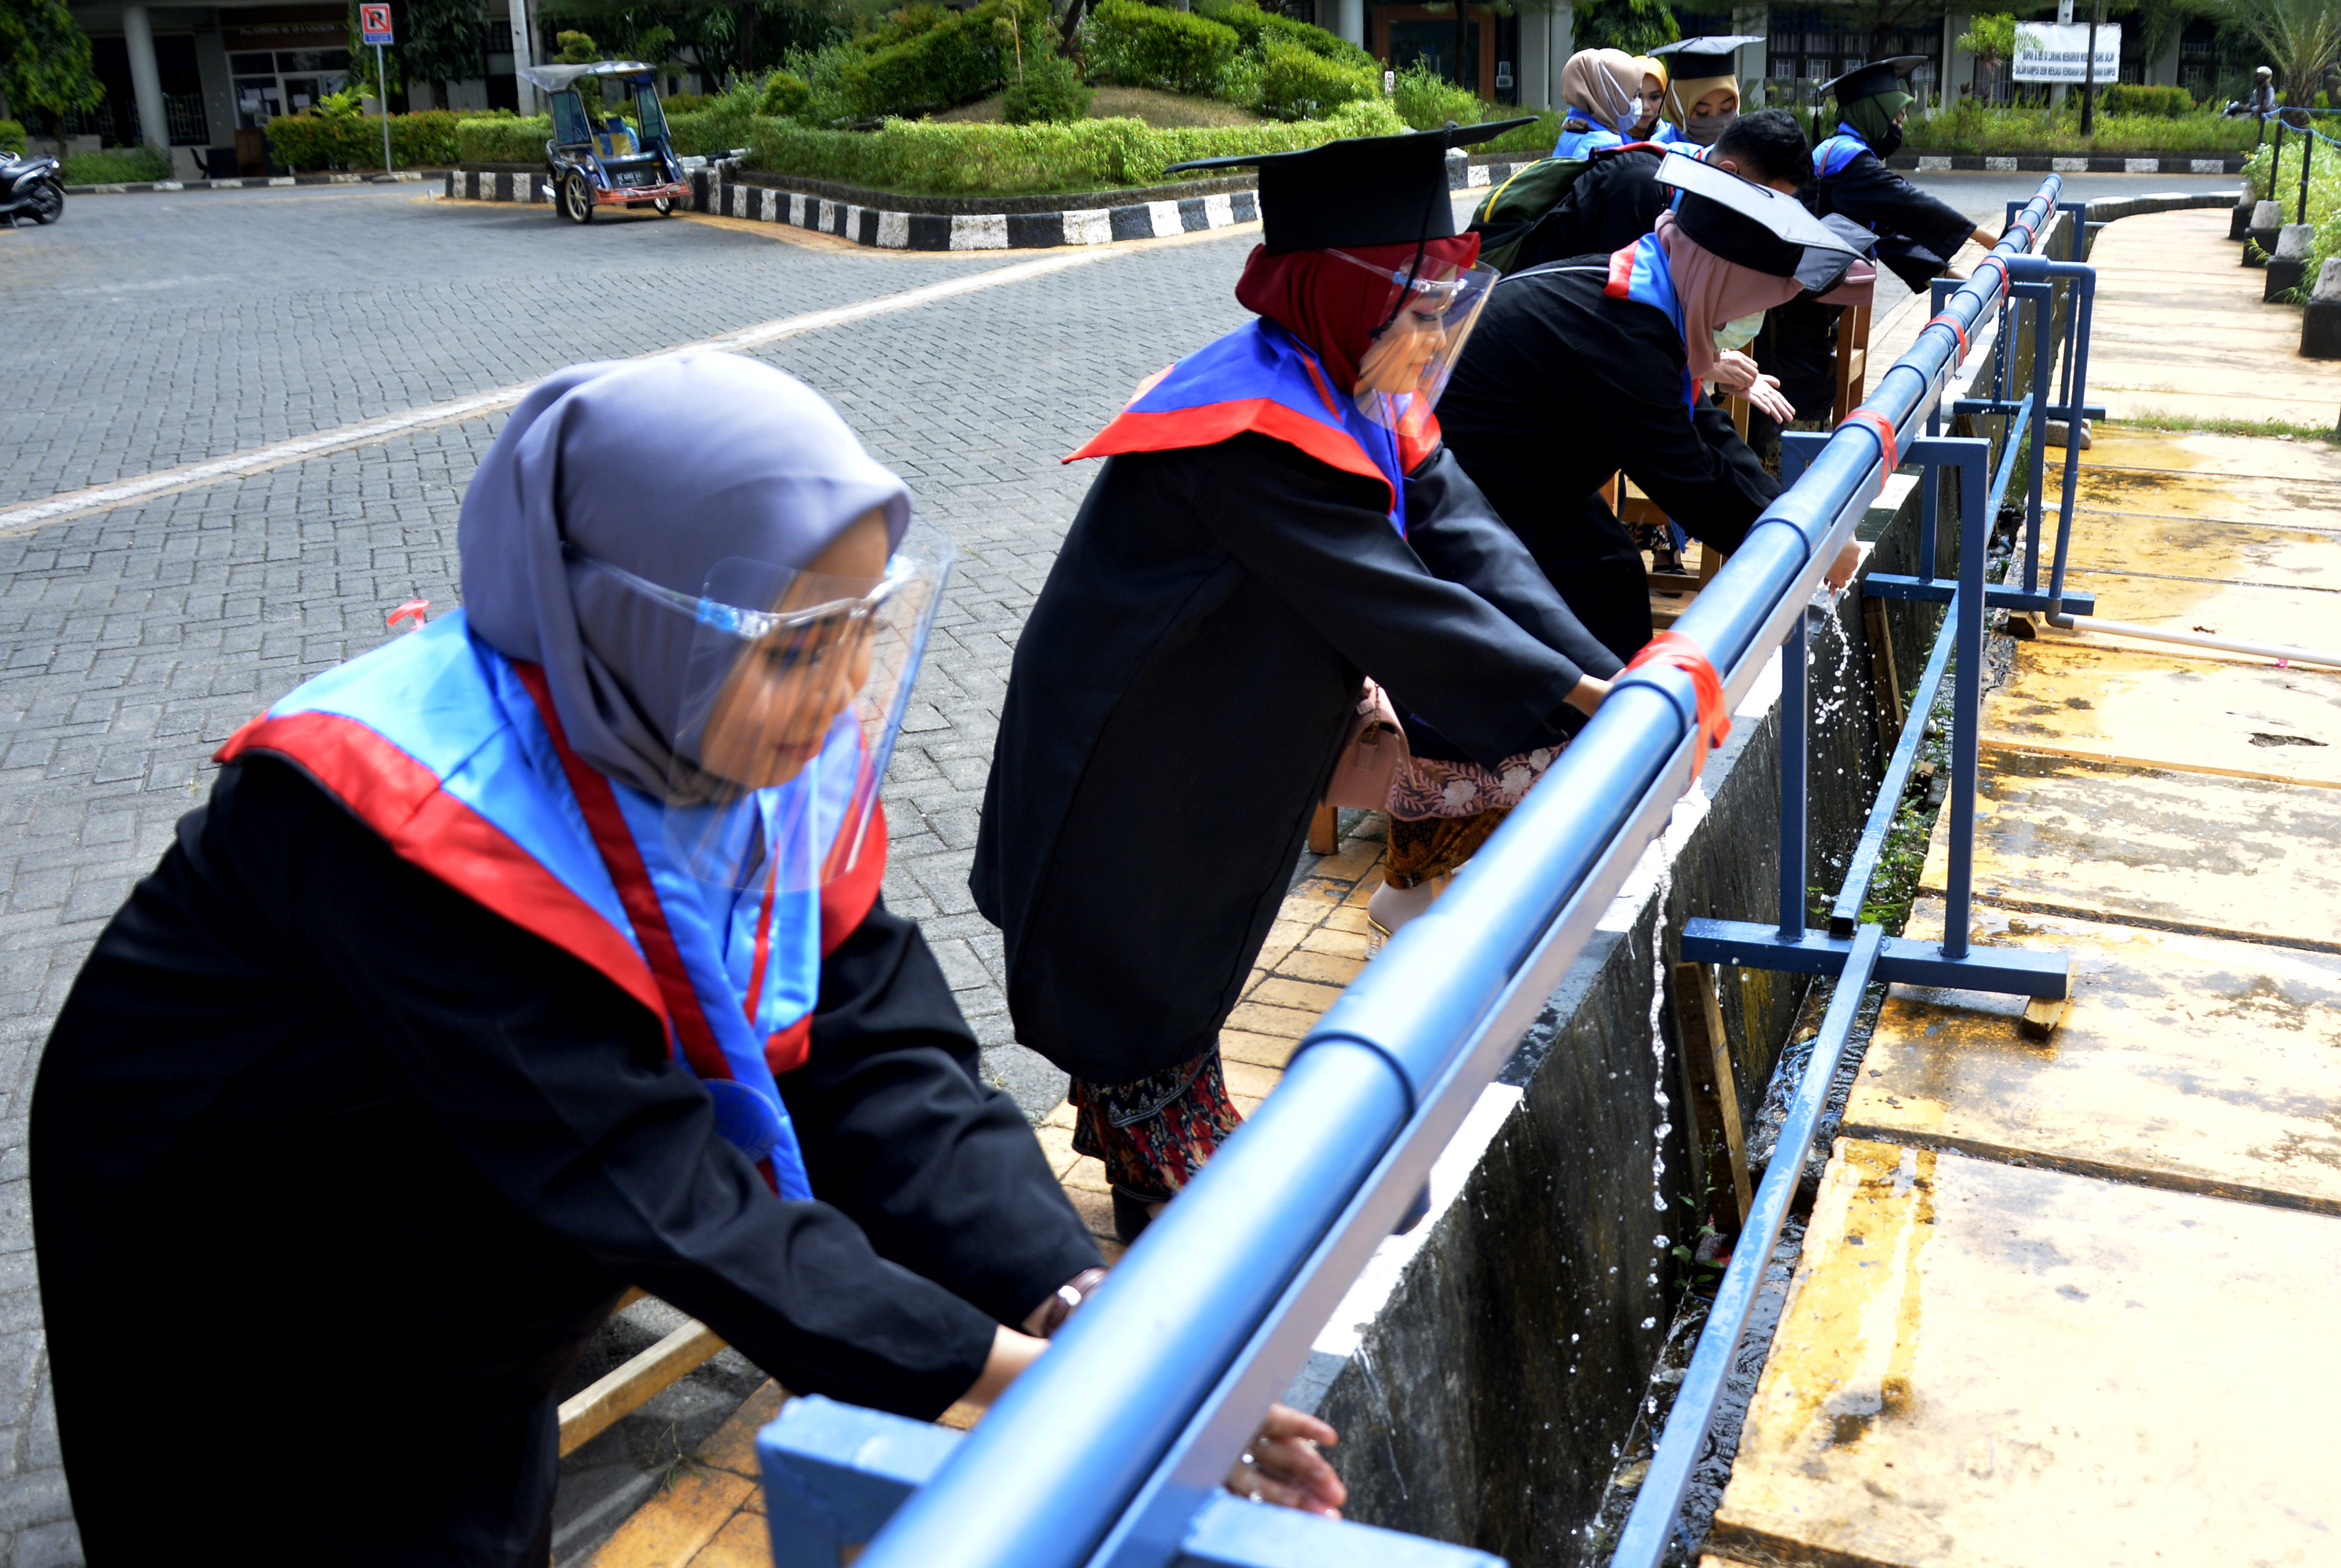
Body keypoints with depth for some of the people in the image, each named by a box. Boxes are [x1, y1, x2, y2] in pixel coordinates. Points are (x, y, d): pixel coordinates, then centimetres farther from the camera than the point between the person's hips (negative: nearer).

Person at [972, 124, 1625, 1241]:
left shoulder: (1364, 401, -2)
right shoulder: (1254, 435, -32)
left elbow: (1468, 543, -9)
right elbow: (1393, 606, -34)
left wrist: (1605, 675, -21)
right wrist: (1576, 696, -31)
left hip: (1227, 761, 9)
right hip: (1128, 774, -9)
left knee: (1192, 971, 26)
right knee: (1145, 1004, 11)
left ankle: (1197, 1151, 45)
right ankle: (1170, 1197, 30)